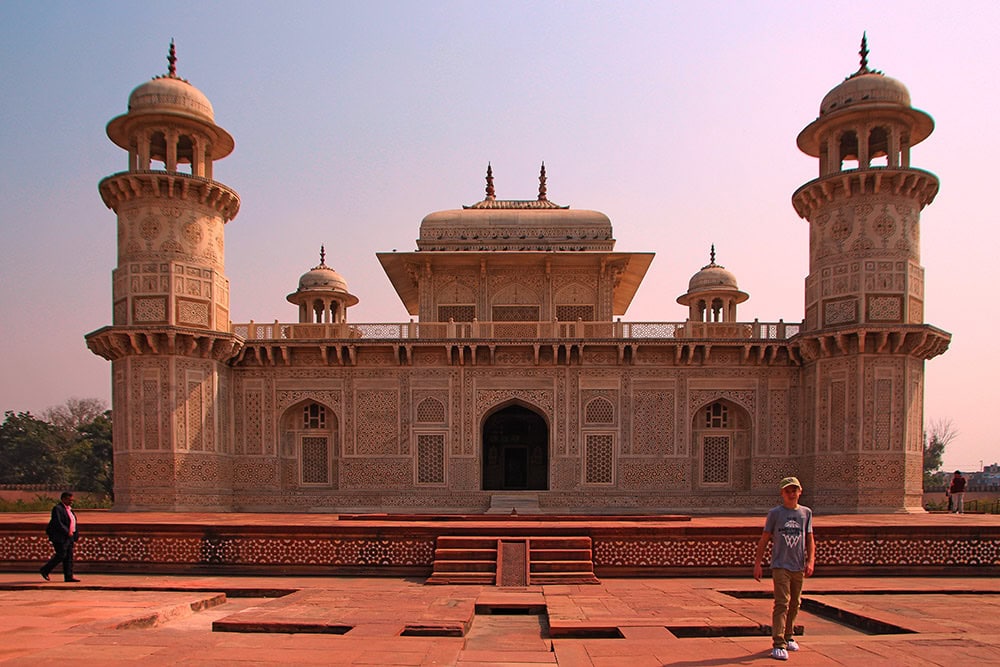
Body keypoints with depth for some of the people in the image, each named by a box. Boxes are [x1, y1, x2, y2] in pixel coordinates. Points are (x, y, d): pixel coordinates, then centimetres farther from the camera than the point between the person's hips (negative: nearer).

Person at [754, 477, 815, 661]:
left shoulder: (806, 513, 8)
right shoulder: (775, 513, -1)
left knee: (794, 604, 13)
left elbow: (809, 539, 9)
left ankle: (788, 637, 30)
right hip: (780, 565, -4)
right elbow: (764, 539, 1)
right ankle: (778, 644, -11)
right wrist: (757, 563, -3)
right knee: (782, 603, -11)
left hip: (798, 567, 4)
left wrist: (811, 561, -5)